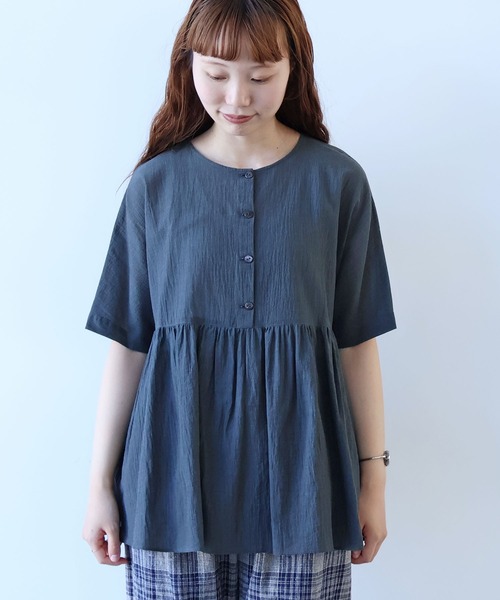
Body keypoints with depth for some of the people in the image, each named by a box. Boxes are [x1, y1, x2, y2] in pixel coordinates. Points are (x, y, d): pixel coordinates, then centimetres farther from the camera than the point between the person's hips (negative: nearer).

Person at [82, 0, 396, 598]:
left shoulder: (337, 181, 0)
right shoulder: (156, 183, 1)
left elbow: (357, 340, 3)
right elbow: (126, 343, 3)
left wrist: (373, 476, 4)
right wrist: (101, 482, 4)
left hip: (299, 479, 0)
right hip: (173, 480, 0)